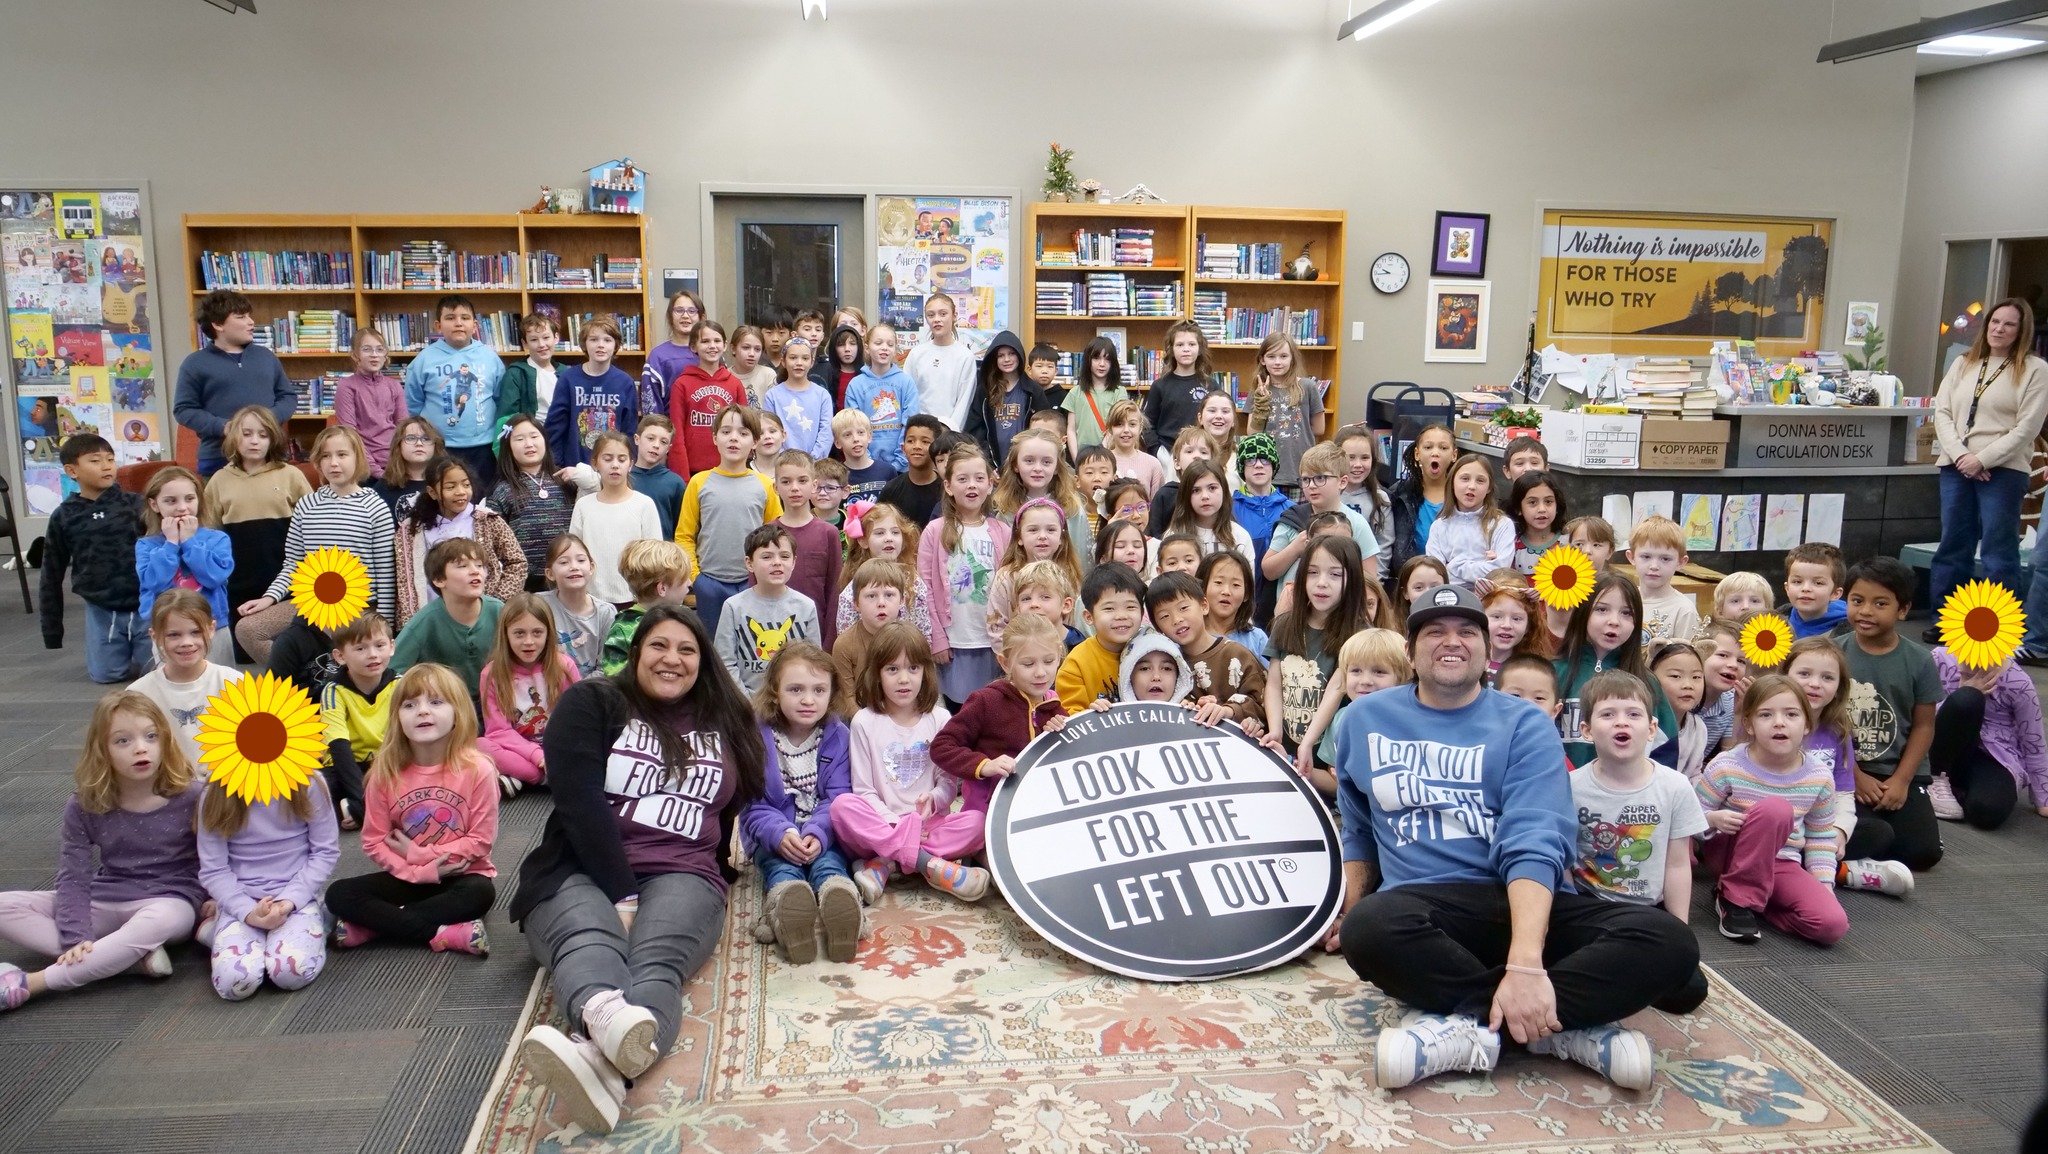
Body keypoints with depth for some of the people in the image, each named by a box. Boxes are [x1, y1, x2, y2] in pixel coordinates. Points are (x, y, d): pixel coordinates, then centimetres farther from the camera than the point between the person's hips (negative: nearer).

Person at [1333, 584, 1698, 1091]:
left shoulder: (1524, 724, 1)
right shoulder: (1364, 720, 11)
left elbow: (1535, 845, -13)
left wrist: (1524, 964, -28)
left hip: (1528, 901, 1)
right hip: (1424, 903, 0)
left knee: (1670, 942, -27)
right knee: (1368, 927, -38)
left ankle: (1467, 1022, -25)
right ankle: (1565, 1025, -23)